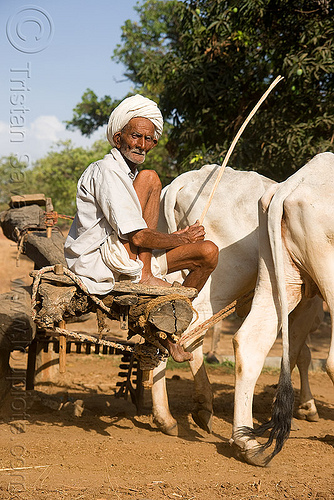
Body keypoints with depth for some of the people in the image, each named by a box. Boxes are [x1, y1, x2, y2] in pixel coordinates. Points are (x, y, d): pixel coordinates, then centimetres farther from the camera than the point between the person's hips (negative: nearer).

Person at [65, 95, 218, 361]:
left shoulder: (128, 175, 19)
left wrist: (179, 235, 8)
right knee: (149, 178, -18)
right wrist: (182, 239, -7)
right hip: (96, 262, -10)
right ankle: (145, 277, -20)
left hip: (127, 262, 10)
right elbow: (137, 237, -21)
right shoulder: (106, 171, -14)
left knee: (208, 252, 1)